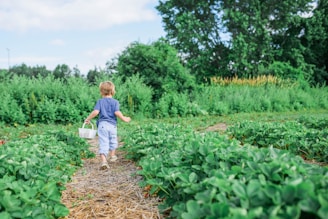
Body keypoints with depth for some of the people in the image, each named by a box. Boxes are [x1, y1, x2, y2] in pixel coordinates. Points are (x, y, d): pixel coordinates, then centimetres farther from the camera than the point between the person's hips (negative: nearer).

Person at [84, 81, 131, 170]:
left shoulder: (100, 101, 2)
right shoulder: (115, 102, 0)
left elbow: (95, 112, -9)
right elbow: (117, 112, -13)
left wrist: (88, 119, 5)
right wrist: (124, 119, 1)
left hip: (102, 124, -1)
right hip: (112, 124, 1)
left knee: (103, 143, -4)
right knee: (113, 140, 23)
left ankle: (103, 160, -18)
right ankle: (112, 156, 40)